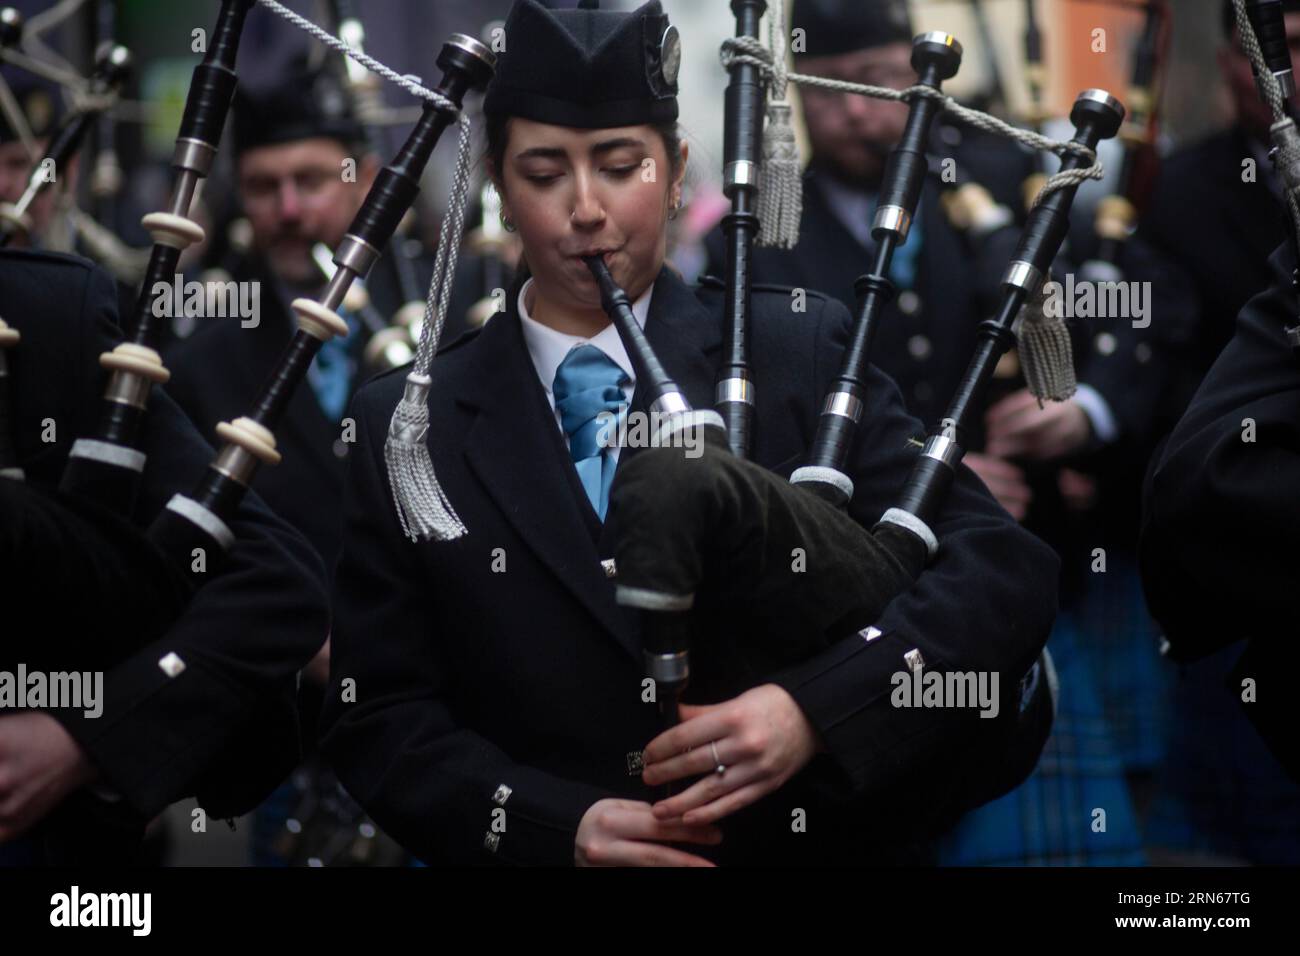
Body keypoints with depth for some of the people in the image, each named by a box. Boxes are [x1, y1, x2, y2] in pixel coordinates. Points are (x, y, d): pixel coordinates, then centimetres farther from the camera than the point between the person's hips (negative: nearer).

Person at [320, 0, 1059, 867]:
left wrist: (818, 710, -18)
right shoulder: (406, 431, 6)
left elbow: (1003, 569, -3)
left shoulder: (799, 355, 3)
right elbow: (378, 715, 5)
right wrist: (561, 826, -11)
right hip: (548, 855, 1)